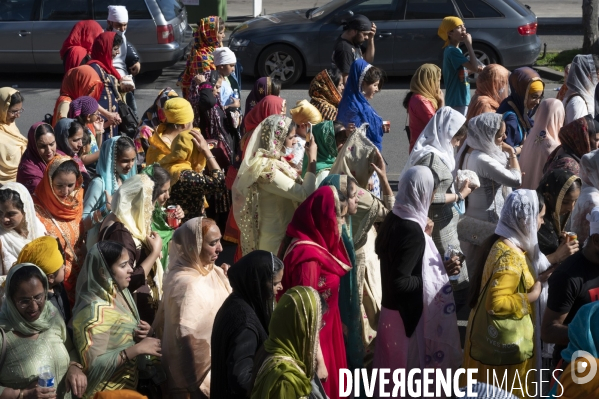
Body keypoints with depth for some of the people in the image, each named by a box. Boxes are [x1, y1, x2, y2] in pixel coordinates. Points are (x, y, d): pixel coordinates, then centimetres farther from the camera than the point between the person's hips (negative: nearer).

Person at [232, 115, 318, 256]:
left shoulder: (271, 161, 6)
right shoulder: (266, 168, -25)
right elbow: (305, 194, -27)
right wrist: (312, 159, -19)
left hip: (280, 234, 10)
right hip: (275, 239, -10)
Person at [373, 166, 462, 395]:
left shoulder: (393, 219, 1)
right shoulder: (413, 231, -26)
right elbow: (400, 282, -28)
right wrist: (437, 274, -16)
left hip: (394, 307, 8)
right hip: (410, 312, -8)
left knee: (395, 370, 22)